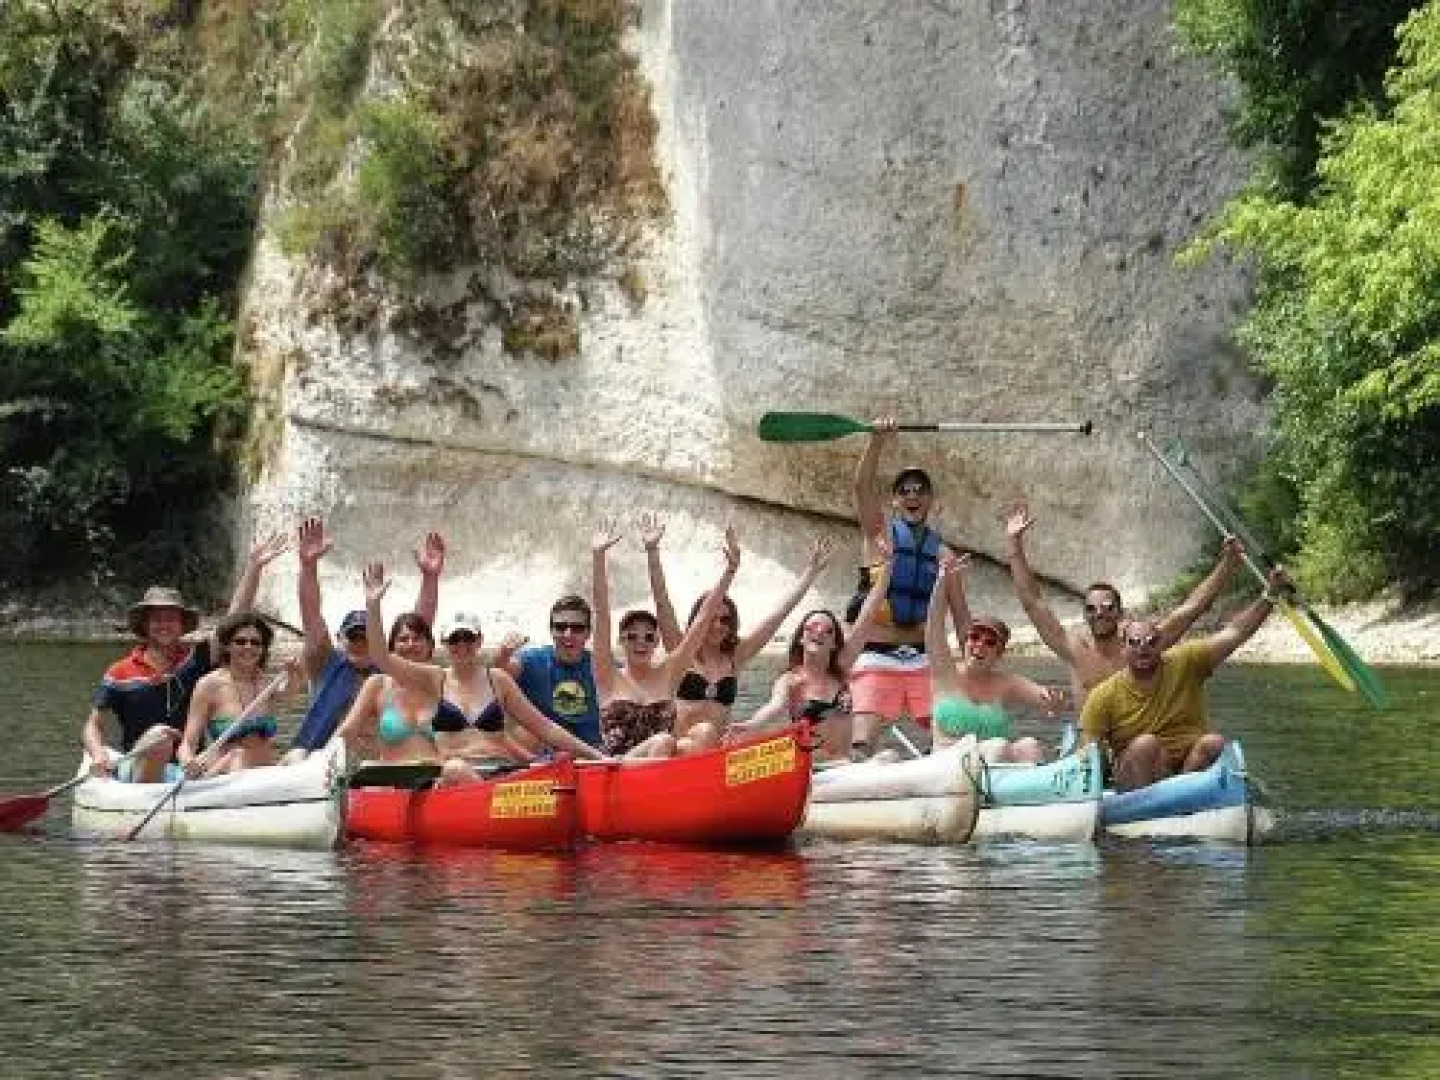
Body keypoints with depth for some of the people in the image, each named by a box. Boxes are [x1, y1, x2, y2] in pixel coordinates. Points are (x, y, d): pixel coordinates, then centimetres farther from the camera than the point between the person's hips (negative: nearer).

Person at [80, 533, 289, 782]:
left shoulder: (193, 659, 12)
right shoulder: (121, 673, 10)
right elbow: (93, 726, 13)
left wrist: (254, 566, -1)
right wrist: (99, 755, -10)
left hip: (186, 770, 2)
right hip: (134, 770, -2)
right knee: (160, 738, -36)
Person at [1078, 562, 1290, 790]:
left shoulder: (1184, 664, 1)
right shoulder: (1104, 697, -2)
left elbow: (1235, 633, -3)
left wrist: (1270, 596, -12)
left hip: (1192, 766, 2)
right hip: (1138, 779, -2)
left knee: (1215, 743, -26)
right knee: (1146, 744, -30)